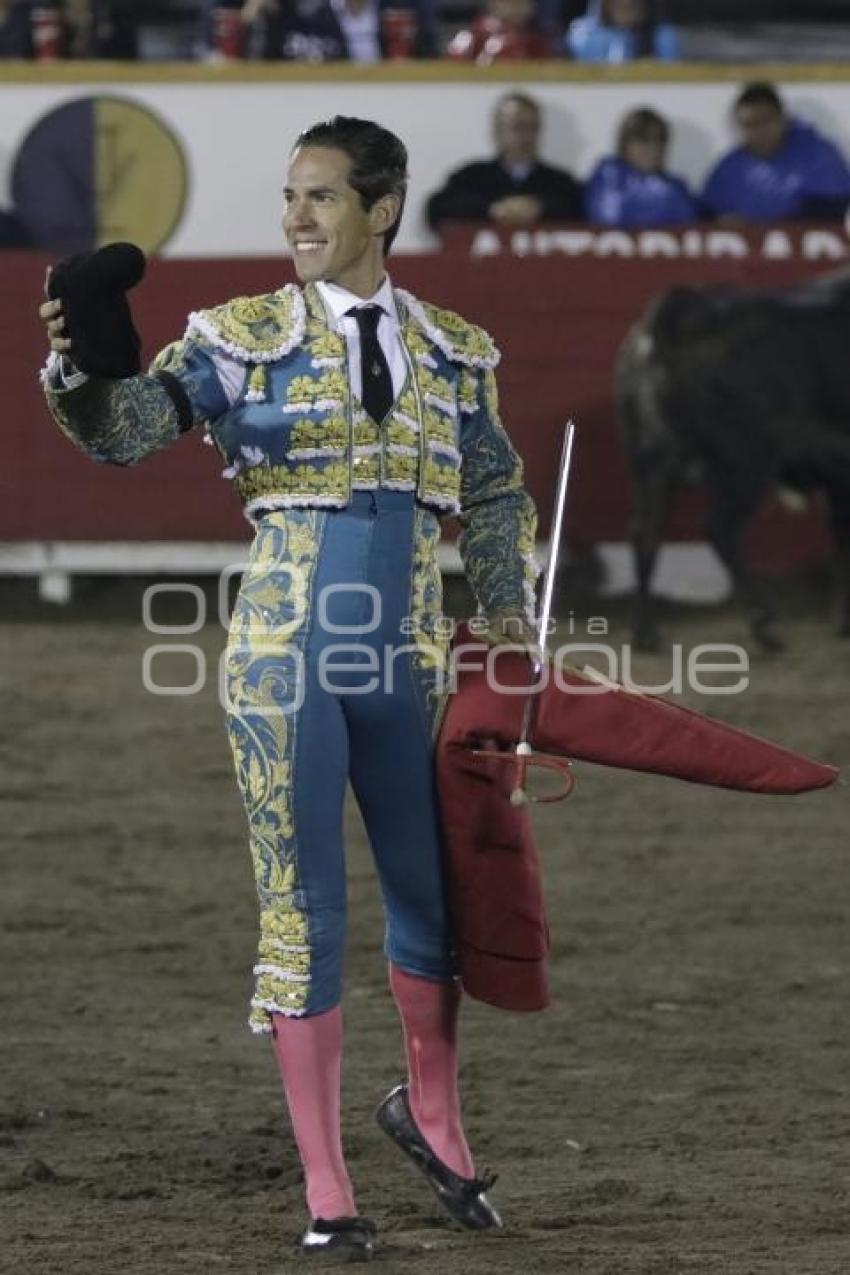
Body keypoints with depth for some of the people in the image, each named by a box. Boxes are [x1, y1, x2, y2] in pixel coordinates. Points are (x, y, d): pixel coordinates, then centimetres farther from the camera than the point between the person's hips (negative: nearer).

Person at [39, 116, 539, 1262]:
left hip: (409, 663, 3)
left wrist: (513, 638, 12)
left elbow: (498, 506, 17)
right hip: (286, 655, -3)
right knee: (302, 910, 0)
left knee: (439, 894, 13)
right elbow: (124, 428, -12)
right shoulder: (244, 340, -2)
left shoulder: (456, 354, 7)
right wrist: (78, 365, -33)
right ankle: (325, 1188, 7)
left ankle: (431, 1112, 39)